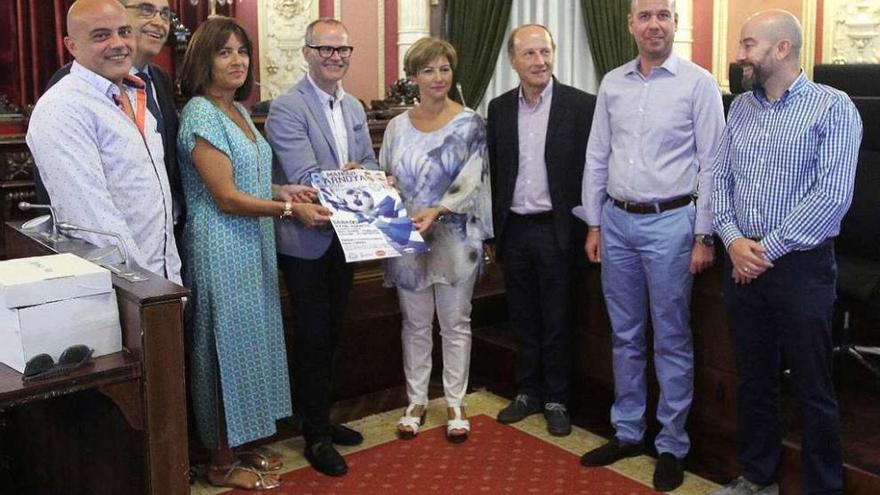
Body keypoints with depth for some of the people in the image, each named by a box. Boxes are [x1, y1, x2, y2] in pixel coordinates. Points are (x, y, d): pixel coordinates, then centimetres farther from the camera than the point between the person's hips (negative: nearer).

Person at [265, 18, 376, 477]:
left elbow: (370, 167, 10)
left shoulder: (354, 107, 9)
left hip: (345, 237, 7)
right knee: (313, 337, 2)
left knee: (331, 333, 16)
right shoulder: (286, 107, -14)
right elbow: (305, 179, -22)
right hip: (306, 239, -7)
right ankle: (316, 435, 16)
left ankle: (322, 418, 31)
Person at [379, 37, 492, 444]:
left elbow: (470, 182, -12)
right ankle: (416, 400, 26)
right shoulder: (398, 126, 5)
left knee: (455, 322, 8)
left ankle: (455, 403, 22)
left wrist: (437, 210, -27)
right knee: (415, 323, 12)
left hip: (454, 237, -3)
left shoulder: (469, 124, -5)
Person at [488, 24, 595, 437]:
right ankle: (527, 392, 28)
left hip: (556, 230, -3)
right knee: (523, 320, 14)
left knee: (556, 322, 7)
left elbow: (591, 169, -5)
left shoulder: (581, 105, -7)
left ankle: (556, 400, 21)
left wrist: (582, 229, -9)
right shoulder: (499, 109, 5)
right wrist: (496, 229, 8)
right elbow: (495, 172, 10)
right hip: (513, 230, 4)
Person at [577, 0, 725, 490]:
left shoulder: (698, 83, -5)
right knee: (625, 335, 13)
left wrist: (703, 236, -8)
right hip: (617, 220, 5)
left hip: (670, 221, -4)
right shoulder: (612, 83, 8)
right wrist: (594, 224, 9)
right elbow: (597, 157, 12)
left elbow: (711, 164, -6)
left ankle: (672, 445, 17)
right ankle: (627, 432, 27)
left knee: (671, 339, 4)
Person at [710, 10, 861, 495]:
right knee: (753, 380, 15)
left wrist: (768, 249, -15)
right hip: (742, 265, 5)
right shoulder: (740, 108, 10)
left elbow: (833, 195, -16)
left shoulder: (832, 107, -8)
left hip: (802, 267, -5)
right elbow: (719, 178, 9)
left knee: (813, 391, 4)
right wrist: (733, 241, -7)